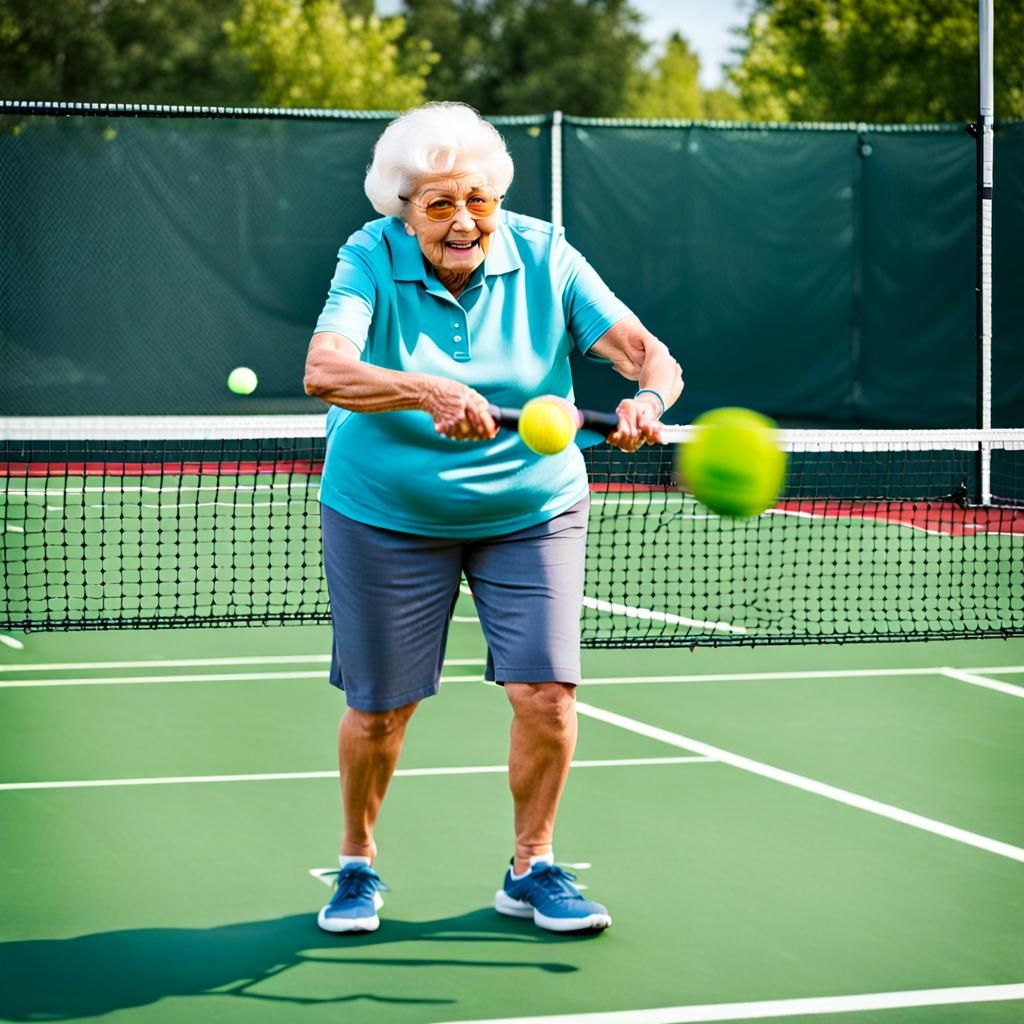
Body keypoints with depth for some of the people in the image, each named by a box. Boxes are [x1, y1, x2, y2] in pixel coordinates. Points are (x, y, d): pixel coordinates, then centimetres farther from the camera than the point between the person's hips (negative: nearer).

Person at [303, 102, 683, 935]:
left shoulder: (543, 257, -11)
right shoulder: (371, 261, -16)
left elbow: (648, 353, -18)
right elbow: (324, 371, -33)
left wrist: (649, 398, -41)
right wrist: (429, 392, -48)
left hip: (532, 513, 1)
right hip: (389, 517, -1)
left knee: (546, 693, -7)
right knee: (379, 709, 5)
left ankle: (531, 870, 15)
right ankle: (358, 867, 30)